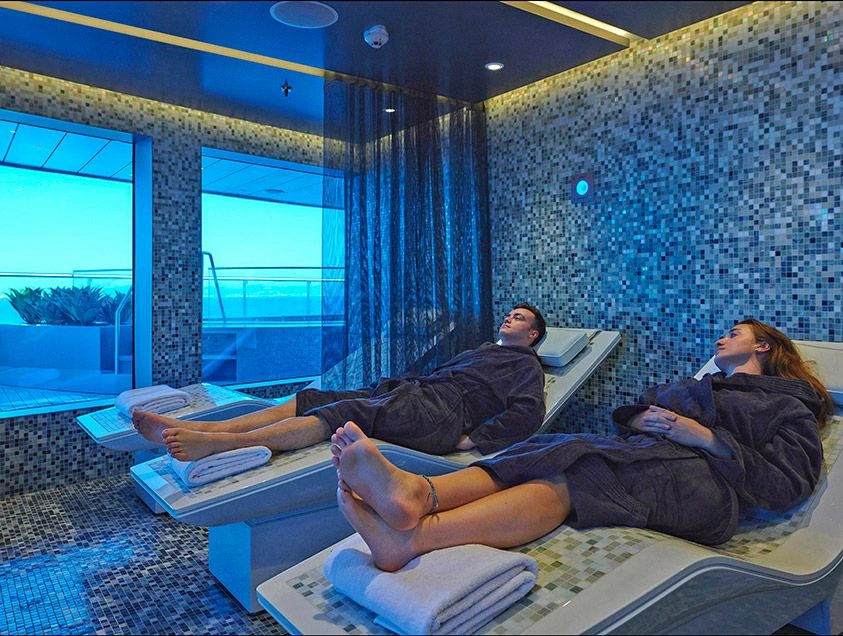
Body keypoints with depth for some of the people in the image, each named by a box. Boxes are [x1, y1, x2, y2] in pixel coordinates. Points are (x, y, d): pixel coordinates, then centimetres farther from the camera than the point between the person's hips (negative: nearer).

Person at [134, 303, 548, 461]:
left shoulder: (526, 365, 12)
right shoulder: (481, 351, 38)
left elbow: (527, 413, -8)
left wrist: (472, 439, -16)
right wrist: (400, 383, 13)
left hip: (443, 413, -8)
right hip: (419, 394, 8)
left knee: (345, 413, -30)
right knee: (310, 399, -9)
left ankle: (218, 444, -39)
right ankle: (191, 429, -15)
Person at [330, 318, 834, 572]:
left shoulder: (790, 403, 21)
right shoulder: (706, 385, 38)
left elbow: (789, 484, 2)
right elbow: (634, 416, 25)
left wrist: (704, 436, -8)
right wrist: (638, 417, 1)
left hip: (698, 480, -6)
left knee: (577, 472, -35)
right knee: (550, 450, -25)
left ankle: (414, 535, -56)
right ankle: (416, 492, -51)